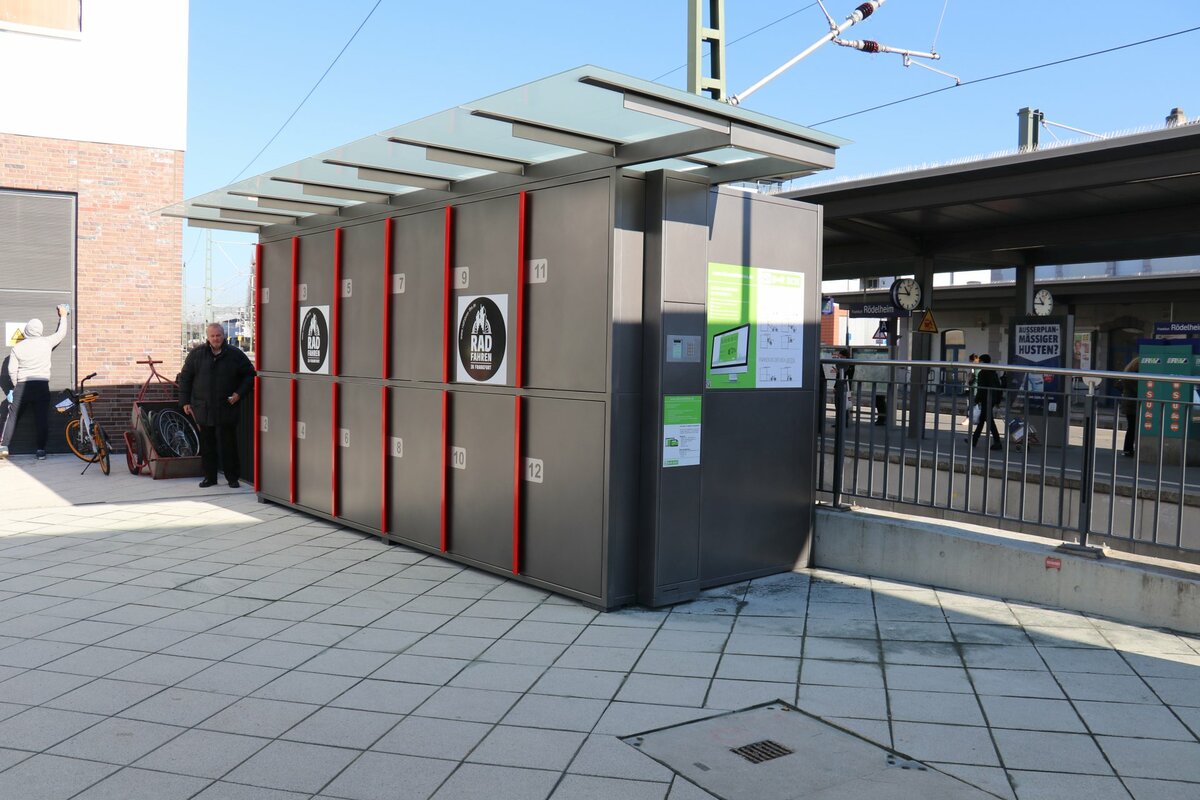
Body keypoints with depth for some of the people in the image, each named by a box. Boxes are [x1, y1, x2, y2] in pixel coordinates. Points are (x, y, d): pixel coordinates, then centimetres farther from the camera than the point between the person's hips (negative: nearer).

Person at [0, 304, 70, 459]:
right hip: (42, 386, 0)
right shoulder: (46, 342, -2)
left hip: (22, 386, 0)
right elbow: (61, 333, 16)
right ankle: (41, 451, 2)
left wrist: (17, 386, 14)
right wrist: (63, 316, 30)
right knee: (41, 419, 2)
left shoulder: (17, 347, 1)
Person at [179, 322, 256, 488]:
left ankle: (233, 477, 10)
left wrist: (239, 393, -4)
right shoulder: (196, 354, 4)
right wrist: (185, 401, 5)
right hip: (203, 409, 2)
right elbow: (185, 378, 10)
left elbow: (249, 374, 8)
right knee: (207, 445, 8)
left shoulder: (235, 355, 0)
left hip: (227, 410, -2)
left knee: (229, 445, 1)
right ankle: (210, 477, 18)